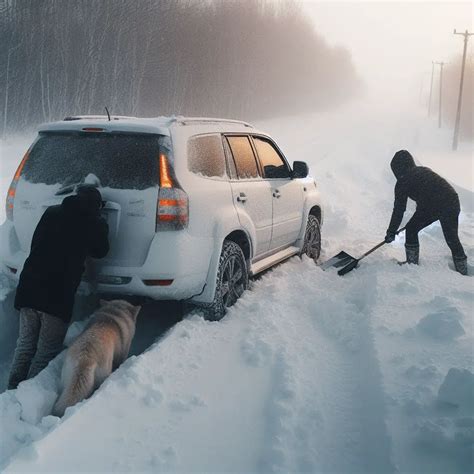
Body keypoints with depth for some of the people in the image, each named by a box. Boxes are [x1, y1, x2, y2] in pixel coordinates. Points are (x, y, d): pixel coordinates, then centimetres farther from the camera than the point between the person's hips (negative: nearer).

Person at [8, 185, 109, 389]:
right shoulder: (96, 224, -1)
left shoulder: (51, 212, 11)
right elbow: (100, 252, 16)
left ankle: (13, 390, 21)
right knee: (47, 352, 5)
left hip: (29, 289, 5)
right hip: (58, 296, -4)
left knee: (25, 344, 17)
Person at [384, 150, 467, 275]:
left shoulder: (403, 180, 5)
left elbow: (399, 209, 5)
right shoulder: (424, 170, 25)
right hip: (452, 201, 7)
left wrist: (391, 232, 12)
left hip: (431, 207, -7)